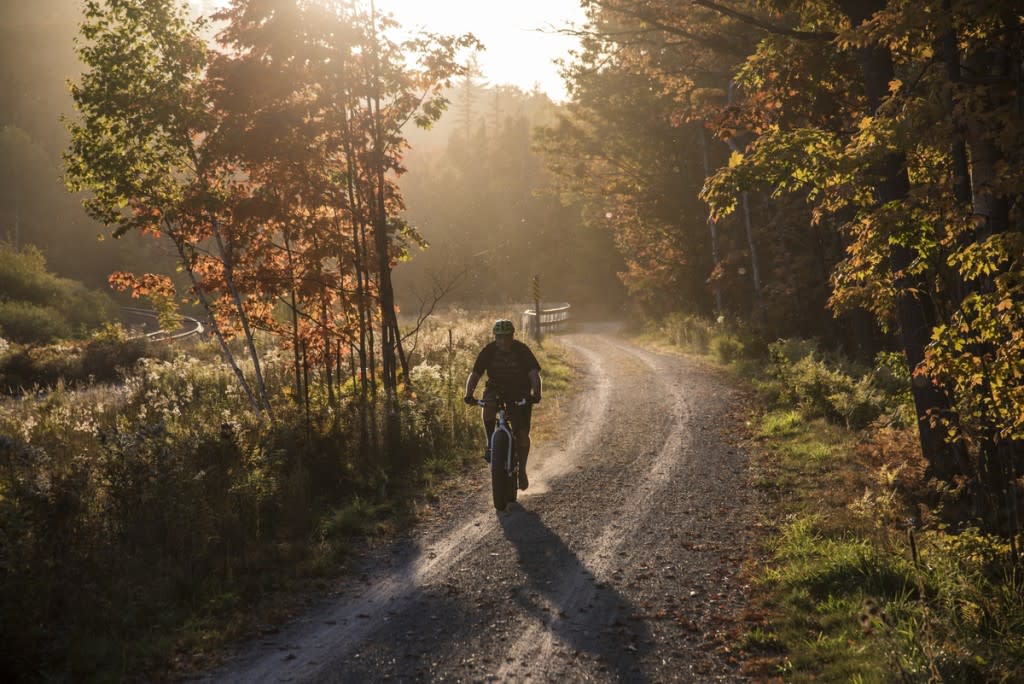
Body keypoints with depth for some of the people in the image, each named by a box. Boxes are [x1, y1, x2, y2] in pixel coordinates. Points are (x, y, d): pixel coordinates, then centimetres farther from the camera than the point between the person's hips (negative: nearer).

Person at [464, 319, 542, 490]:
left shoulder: (522, 350, -15)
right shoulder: (489, 351, -12)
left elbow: (534, 374, -24)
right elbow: (474, 374, -15)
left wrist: (536, 394, -43)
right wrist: (469, 394, -33)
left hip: (520, 393, -1)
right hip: (496, 389, 1)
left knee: (522, 434, -8)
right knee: (488, 407, -35)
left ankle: (522, 470, 11)